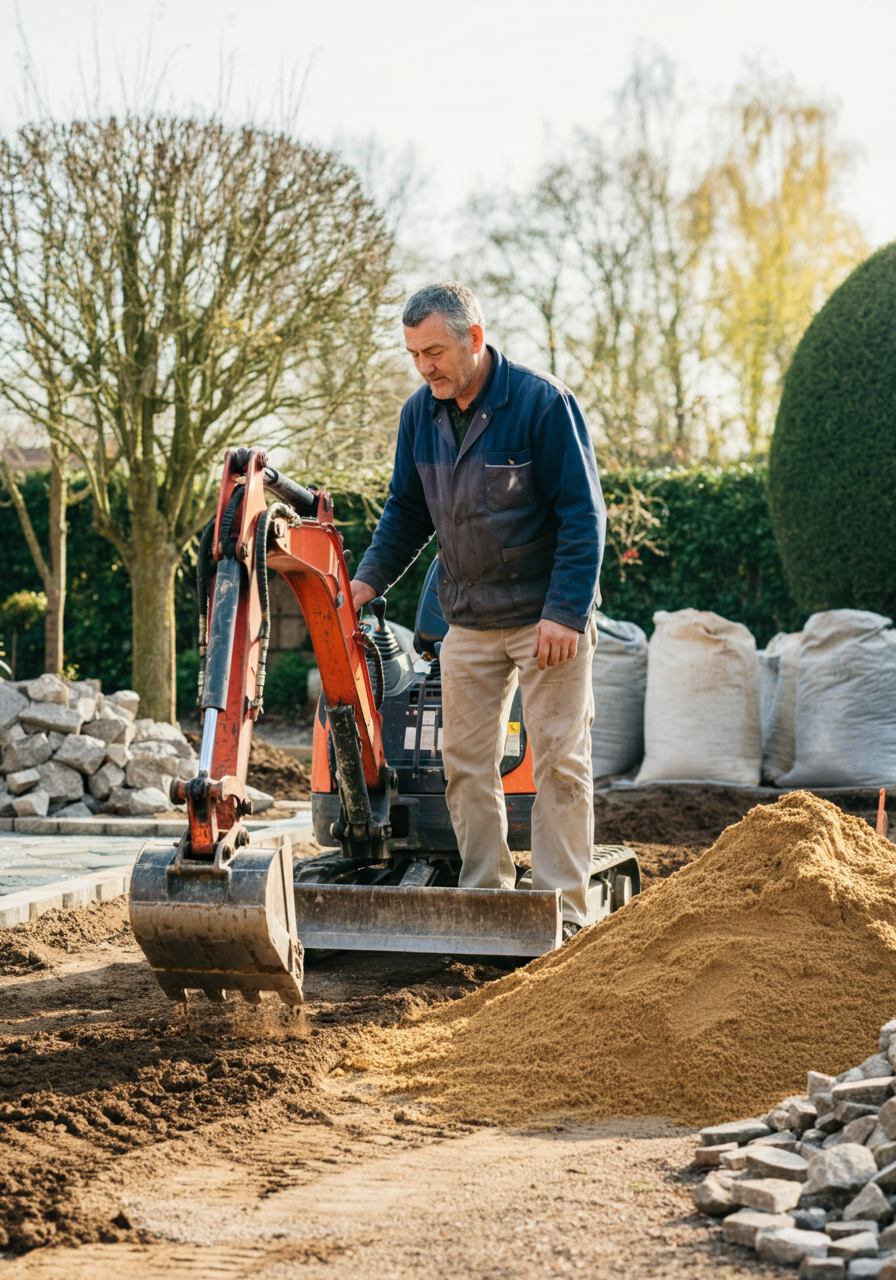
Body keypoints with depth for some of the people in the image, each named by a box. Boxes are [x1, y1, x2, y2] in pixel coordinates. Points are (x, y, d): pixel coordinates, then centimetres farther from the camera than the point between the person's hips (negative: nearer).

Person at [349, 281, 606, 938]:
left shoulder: (543, 403, -15)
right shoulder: (420, 414, 3)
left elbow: (582, 515, -15)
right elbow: (407, 511, 15)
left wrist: (565, 612, -21)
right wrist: (370, 577, -1)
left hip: (548, 619, -6)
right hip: (469, 623, 6)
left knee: (560, 760, -3)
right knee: (467, 761, 5)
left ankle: (564, 911, 2)